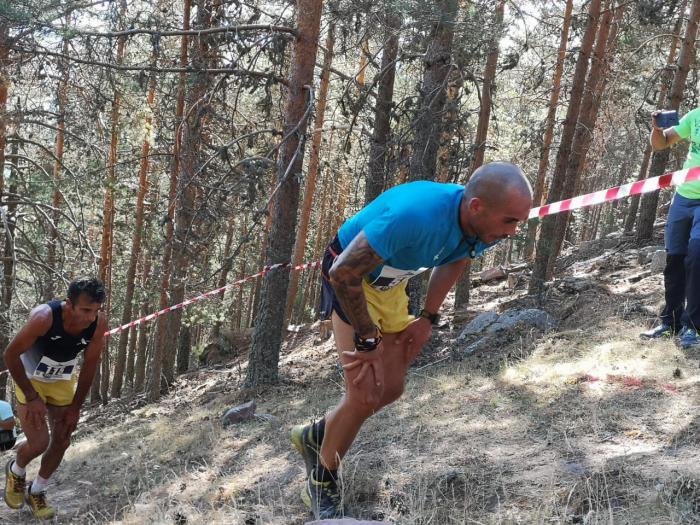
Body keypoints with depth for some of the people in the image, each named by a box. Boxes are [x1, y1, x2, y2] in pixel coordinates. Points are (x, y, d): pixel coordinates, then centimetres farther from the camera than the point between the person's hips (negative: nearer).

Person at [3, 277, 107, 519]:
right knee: (39, 443, -11)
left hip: (64, 381, 4)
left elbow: (90, 365, -11)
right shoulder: (44, 316, -37)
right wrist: (31, 397, -23)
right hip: (30, 379, -4)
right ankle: (15, 471, 23)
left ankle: (37, 492, 30)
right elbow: (11, 354, -25)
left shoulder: (99, 323, -25)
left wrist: (75, 407, -6)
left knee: (62, 441, 6)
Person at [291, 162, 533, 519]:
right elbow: (344, 274, -32)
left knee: (391, 389, 12)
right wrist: (367, 339, -22)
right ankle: (321, 484, 12)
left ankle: (315, 438, 34)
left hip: (390, 283, 7)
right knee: (365, 393, -11)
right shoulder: (414, 215, -42)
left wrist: (428, 318, 1)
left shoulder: (484, 227, -18)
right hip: (350, 276, -7)